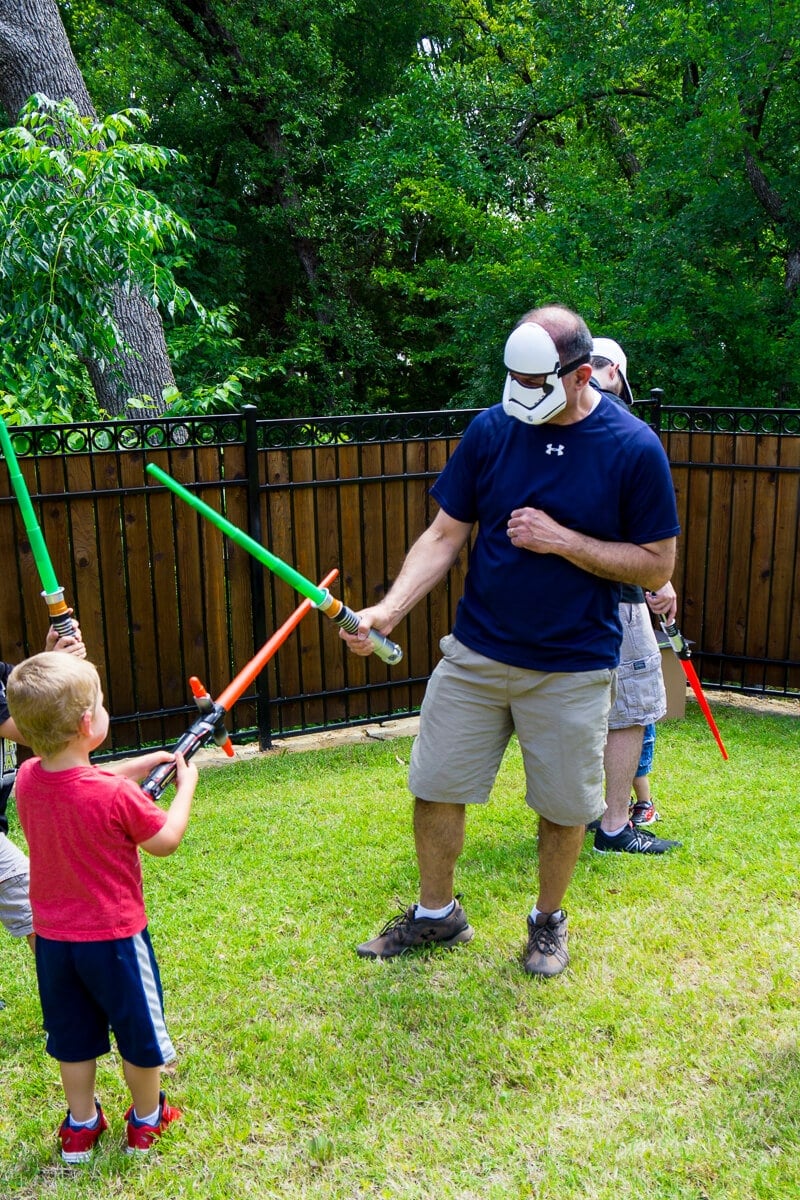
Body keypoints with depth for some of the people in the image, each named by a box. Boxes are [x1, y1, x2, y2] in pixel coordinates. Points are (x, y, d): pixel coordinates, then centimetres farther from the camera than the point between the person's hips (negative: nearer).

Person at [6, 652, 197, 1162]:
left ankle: (81, 1126, 37)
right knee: (139, 1030, 18)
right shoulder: (117, 795, -28)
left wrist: (145, 763, 8)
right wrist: (186, 784, 0)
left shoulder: (27, 779, -11)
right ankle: (146, 1120, 36)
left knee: (73, 1034, 23)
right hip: (114, 935, -5)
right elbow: (167, 840, -12)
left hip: (53, 935, 5)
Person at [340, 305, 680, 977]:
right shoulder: (492, 429, -4)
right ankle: (437, 914, 32)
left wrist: (562, 540, -20)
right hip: (475, 653, 3)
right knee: (435, 788, 8)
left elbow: (656, 567, -8)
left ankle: (549, 921, 37)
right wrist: (388, 610, -16)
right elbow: (445, 536, -1)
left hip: (572, 668, -2)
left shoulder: (634, 449, -11)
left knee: (564, 805, 11)